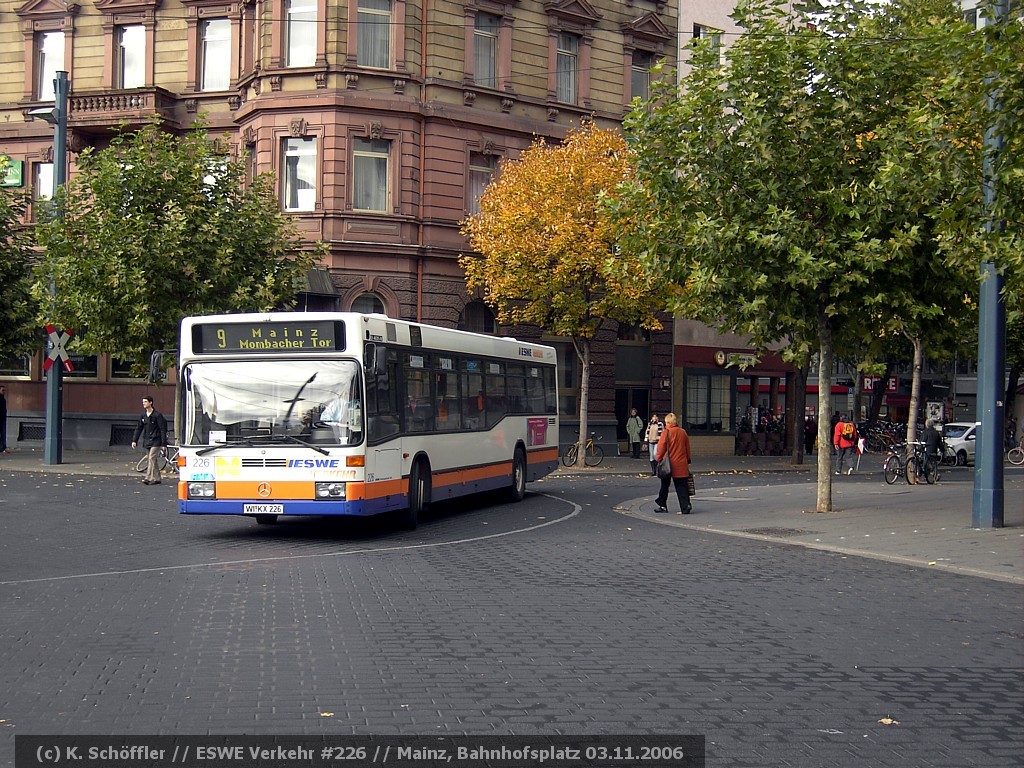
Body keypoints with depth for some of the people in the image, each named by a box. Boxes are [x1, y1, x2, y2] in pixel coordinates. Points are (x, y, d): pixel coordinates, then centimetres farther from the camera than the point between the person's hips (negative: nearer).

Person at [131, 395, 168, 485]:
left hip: (156, 441, -6)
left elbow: (162, 430, -11)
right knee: (153, 460, 9)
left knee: (152, 459, -13)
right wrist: (134, 440, 6)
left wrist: (164, 443, -15)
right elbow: (139, 428, 14)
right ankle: (156, 479, 14)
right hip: (147, 441, 6)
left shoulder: (157, 415, -11)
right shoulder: (143, 415, 9)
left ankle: (149, 478, -15)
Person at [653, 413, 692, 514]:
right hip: (681, 464, 3)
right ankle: (685, 507, -5)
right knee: (682, 486, 3)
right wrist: (688, 461, 20)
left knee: (664, 486, 10)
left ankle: (662, 505, 17)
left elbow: (661, 447, -11)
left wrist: (658, 458, 2)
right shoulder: (683, 432, 5)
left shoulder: (666, 432, -10)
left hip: (668, 464, -3)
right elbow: (687, 448, 11)